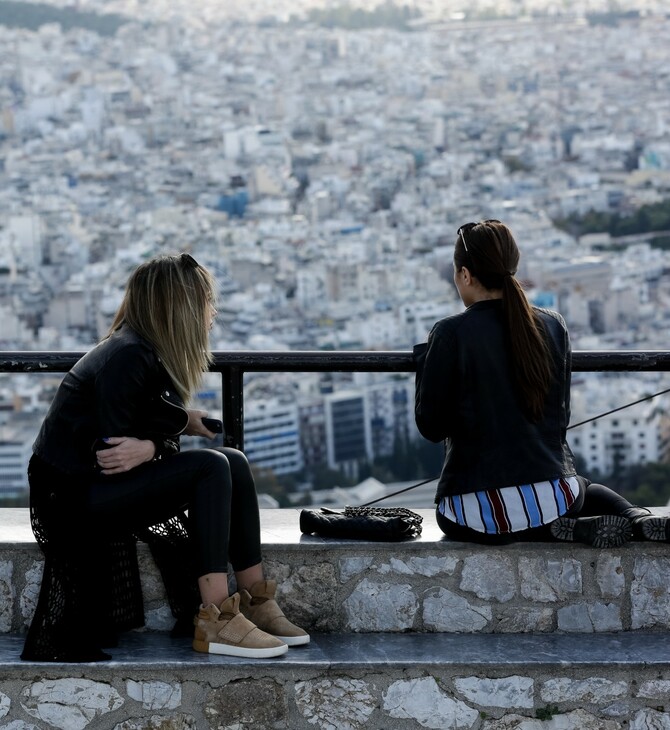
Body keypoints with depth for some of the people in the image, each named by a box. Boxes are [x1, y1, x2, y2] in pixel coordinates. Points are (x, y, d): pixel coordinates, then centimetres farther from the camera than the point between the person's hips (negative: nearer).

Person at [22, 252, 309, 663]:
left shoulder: (156, 356, 10)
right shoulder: (126, 358, -20)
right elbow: (110, 453, -24)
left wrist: (149, 447, -13)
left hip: (108, 489, 10)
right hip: (72, 495, -10)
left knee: (234, 463, -1)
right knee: (211, 468, -22)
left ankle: (257, 605, -3)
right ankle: (215, 623, -27)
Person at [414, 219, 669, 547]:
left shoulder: (451, 335, -13)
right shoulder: (553, 326, 1)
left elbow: (430, 425, -7)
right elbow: (561, 417, 8)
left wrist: (424, 354, 6)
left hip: (480, 512, -5)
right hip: (554, 497, 5)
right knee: (585, 487, 40)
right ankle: (639, 518, 3)